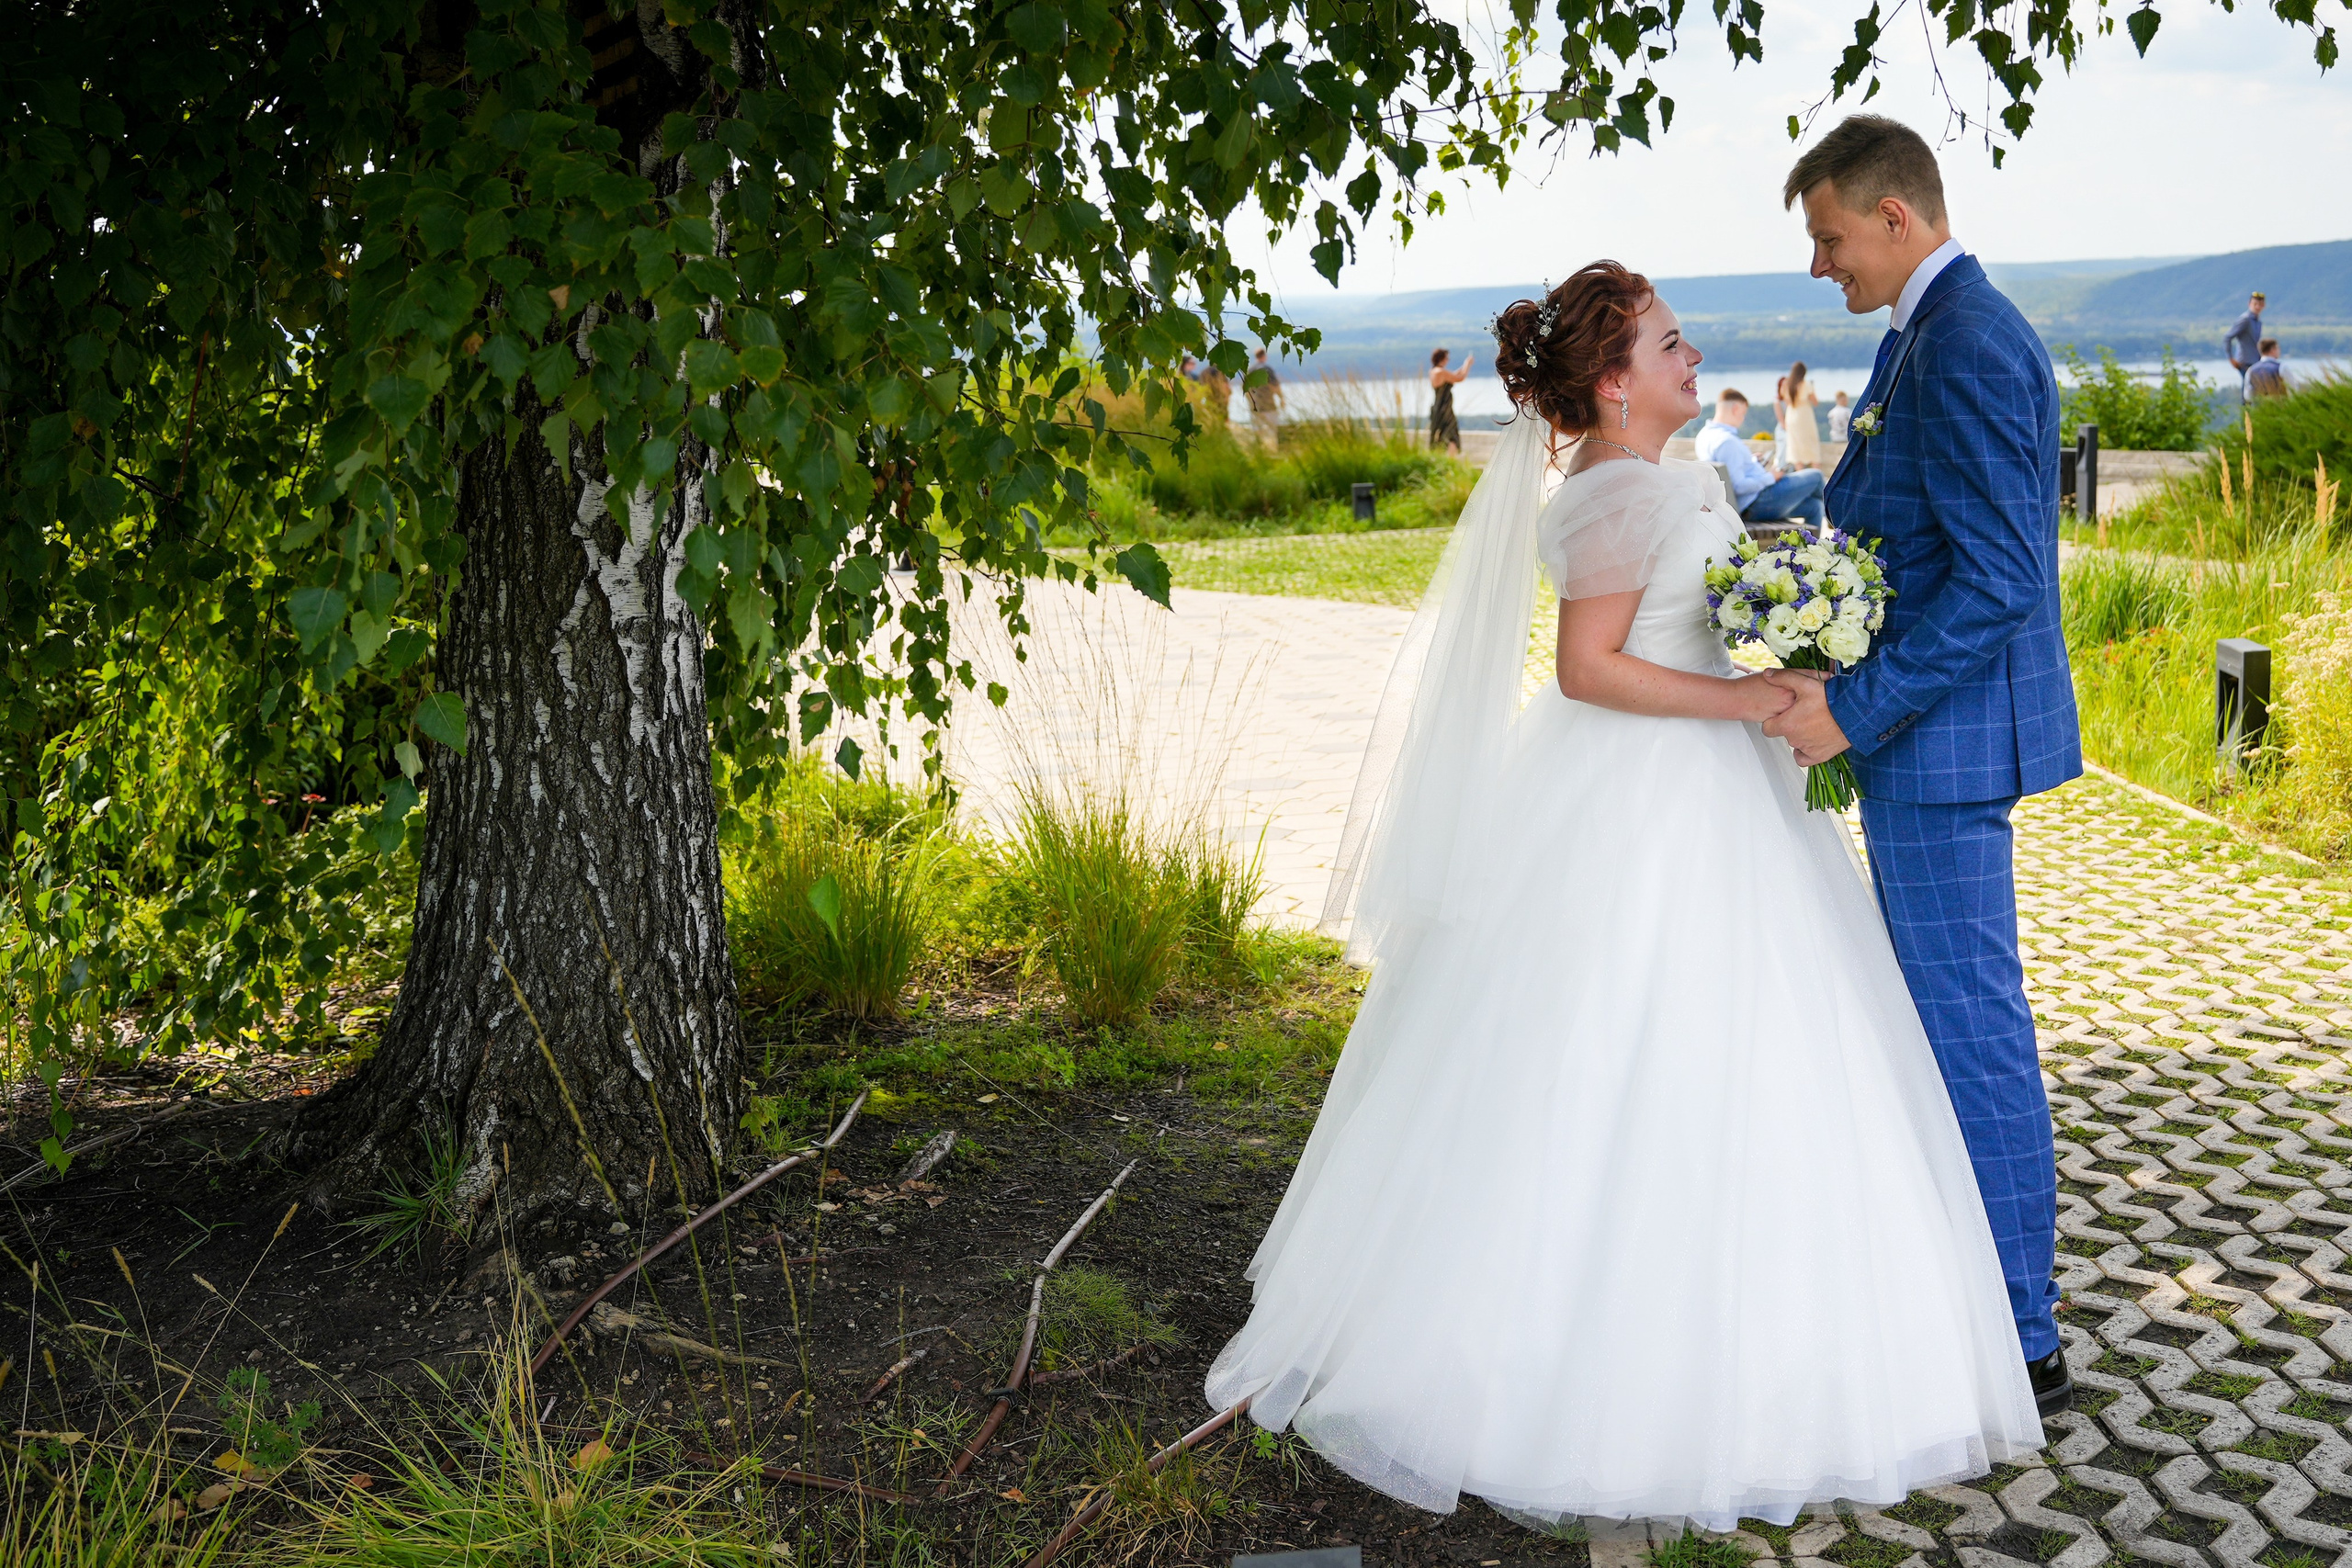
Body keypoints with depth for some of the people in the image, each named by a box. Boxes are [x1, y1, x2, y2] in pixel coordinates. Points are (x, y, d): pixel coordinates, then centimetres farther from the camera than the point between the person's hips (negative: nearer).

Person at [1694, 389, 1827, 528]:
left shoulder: (1705, 435, 7)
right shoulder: (1727, 441, -25)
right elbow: (1738, 485, -27)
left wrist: (1751, 460, 17)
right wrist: (1771, 478, -15)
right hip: (1759, 504, -10)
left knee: (1812, 506, 18)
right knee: (1815, 476, 5)